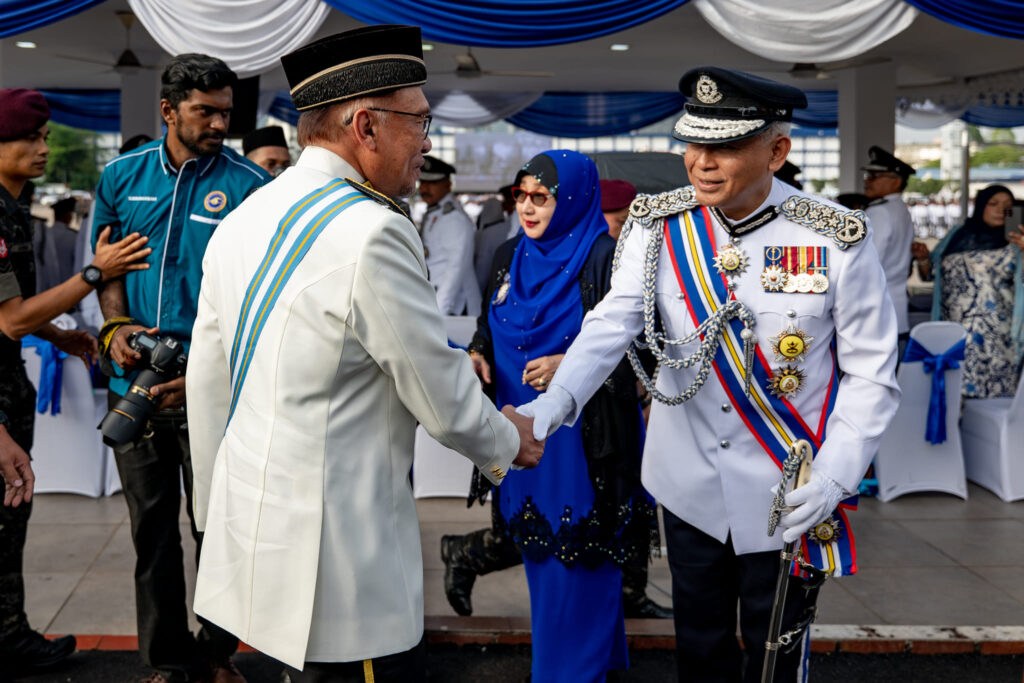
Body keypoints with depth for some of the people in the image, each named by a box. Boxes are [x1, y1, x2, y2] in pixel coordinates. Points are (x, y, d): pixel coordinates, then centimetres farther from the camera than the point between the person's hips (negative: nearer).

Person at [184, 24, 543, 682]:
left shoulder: (240, 221, 6)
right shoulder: (373, 234, -20)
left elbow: (206, 384, 12)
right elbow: (445, 401, -13)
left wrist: (220, 512, 23)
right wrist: (510, 440, 8)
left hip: (247, 533, 9)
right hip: (337, 559, -8)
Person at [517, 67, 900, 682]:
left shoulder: (838, 241, -14)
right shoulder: (660, 225, -6)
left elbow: (871, 376, -9)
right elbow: (613, 324, -17)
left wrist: (833, 478, -20)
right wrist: (556, 401, -35)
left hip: (787, 498, -2)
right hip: (690, 487, 3)